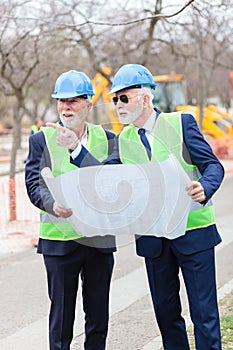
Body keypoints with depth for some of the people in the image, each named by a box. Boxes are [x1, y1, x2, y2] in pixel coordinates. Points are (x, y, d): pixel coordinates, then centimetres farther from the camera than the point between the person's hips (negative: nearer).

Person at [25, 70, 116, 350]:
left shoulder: (107, 139, 8)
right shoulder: (42, 140, 2)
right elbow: (35, 184, -8)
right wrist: (53, 205, -29)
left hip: (100, 239, 2)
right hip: (60, 240, -2)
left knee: (98, 318, 11)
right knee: (61, 316, 5)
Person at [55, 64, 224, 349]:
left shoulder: (181, 123, -3)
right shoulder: (123, 140, 9)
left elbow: (213, 166, -5)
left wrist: (204, 189, -26)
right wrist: (76, 147, -13)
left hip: (193, 232, -4)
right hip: (153, 238, 4)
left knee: (204, 312, 1)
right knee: (166, 312, 12)